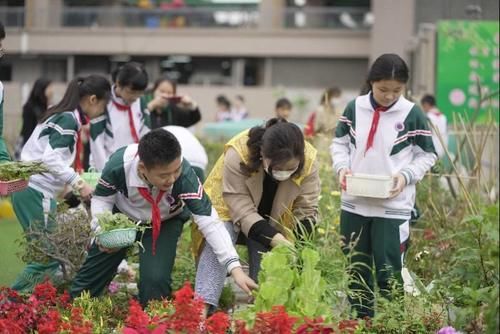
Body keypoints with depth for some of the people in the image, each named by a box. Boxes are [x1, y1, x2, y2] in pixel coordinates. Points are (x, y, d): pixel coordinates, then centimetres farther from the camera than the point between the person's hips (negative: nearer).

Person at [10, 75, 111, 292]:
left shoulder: (59, 115, 16)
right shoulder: (68, 120, -12)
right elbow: (51, 158, -22)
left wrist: (72, 183, 19)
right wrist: (78, 184, -19)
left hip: (31, 190, 10)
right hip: (36, 193, -10)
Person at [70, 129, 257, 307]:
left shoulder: (184, 175, -40)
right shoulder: (118, 166, -36)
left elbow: (209, 221, -40)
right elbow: (101, 198, -14)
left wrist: (235, 268, -47)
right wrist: (102, 229, -30)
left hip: (165, 221, -1)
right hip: (123, 214, 1)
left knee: (156, 279, -19)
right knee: (93, 273, 11)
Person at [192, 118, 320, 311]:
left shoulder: (308, 162, -26)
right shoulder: (237, 156, -36)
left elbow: (307, 212, -15)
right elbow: (243, 212, -33)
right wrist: (277, 240, -45)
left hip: (272, 225, 3)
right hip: (229, 212, -3)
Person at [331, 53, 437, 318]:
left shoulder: (413, 115, -6)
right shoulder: (354, 108, 1)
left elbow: (427, 155, 2)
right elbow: (339, 143, 12)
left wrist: (406, 175, -14)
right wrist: (342, 167, -7)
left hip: (393, 206, -3)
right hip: (354, 203, 4)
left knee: (388, 272, -6)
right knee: (357, 270, 12)